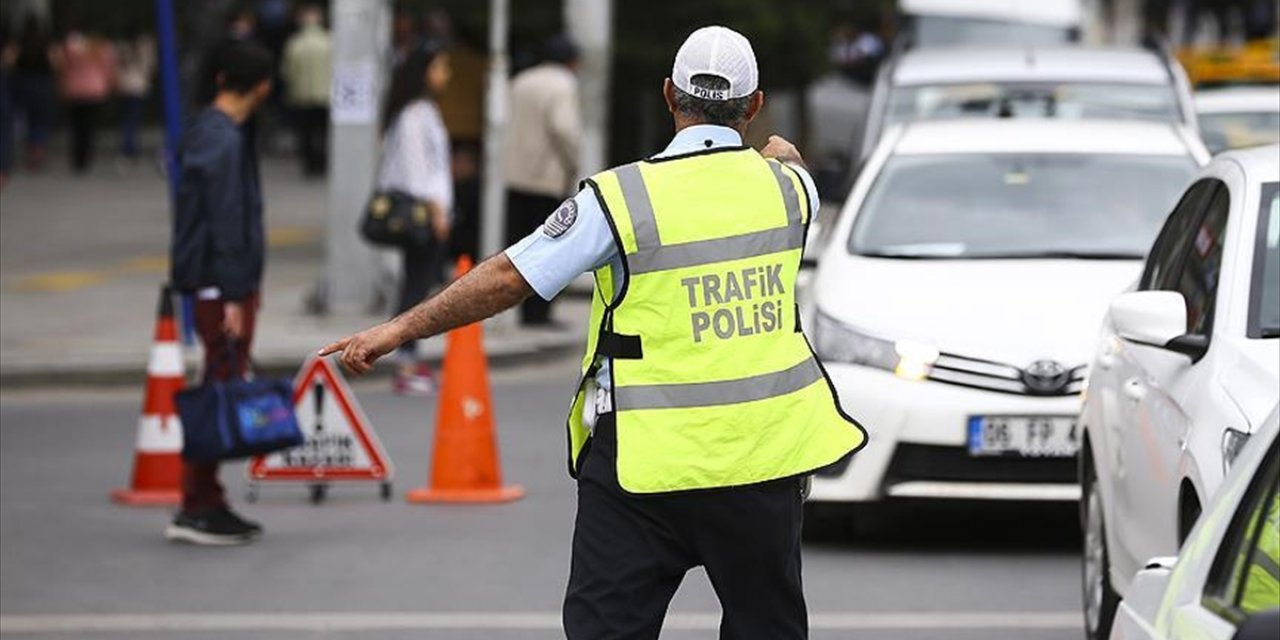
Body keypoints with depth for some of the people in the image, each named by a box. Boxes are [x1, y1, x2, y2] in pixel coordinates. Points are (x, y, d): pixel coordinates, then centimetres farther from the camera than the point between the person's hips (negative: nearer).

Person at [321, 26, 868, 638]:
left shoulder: (623, 197, -11)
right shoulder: (785, 185, 2)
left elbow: (508, 278, -9)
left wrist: (399, 329, 0)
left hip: (648, 465, -3)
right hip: (764, 453, 4)